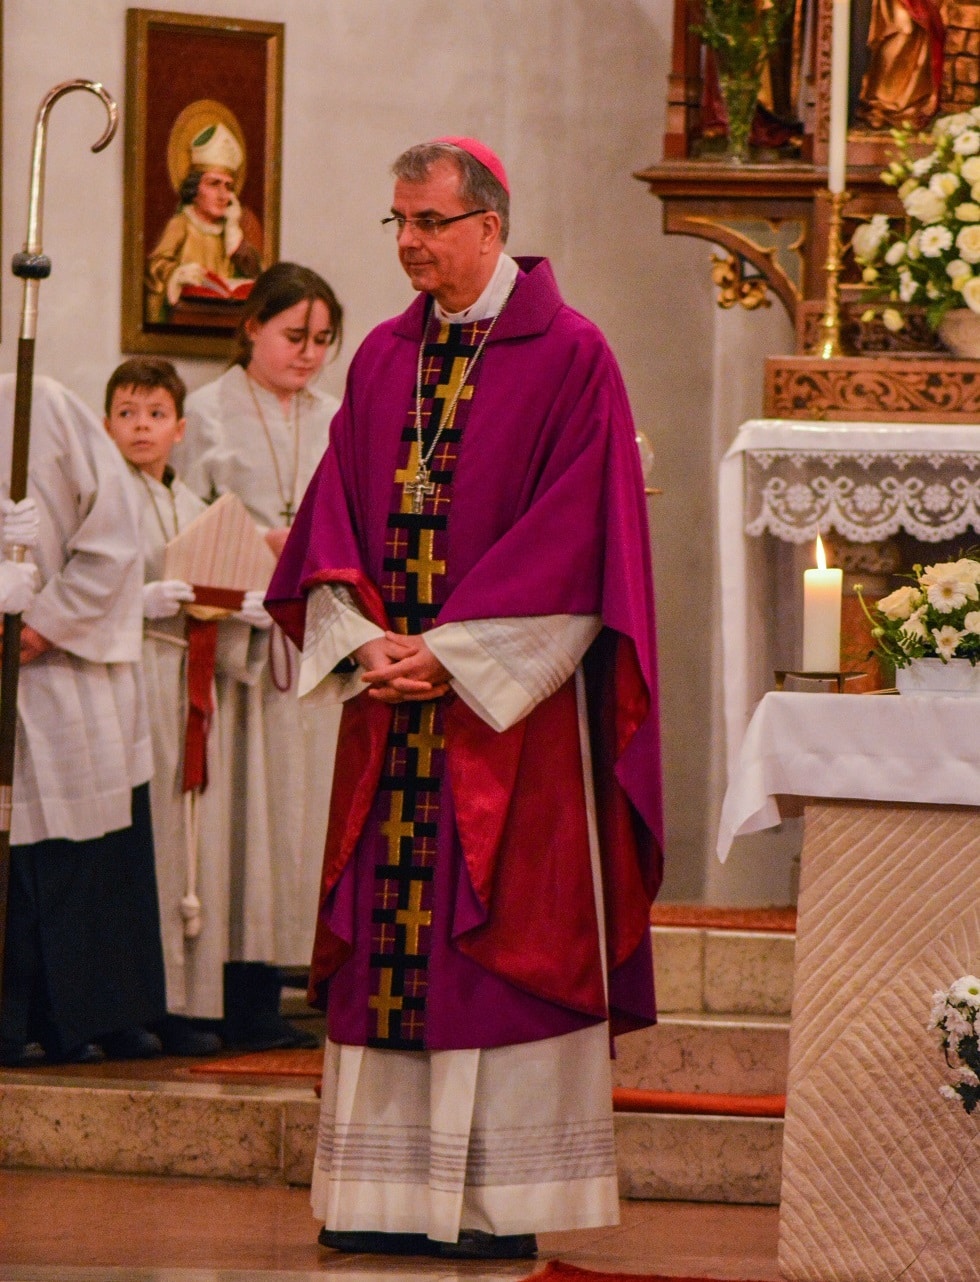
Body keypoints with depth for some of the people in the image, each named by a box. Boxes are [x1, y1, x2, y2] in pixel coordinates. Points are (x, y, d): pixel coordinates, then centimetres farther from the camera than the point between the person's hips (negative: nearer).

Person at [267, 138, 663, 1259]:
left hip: (511, 704, -6)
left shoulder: (568, 358, -4)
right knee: (386, 932, 3)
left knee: (499, 937, -6)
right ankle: (394, 1193, 6)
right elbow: (333, 518, 11)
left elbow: (571, 535, -11)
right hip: (389, 698, 6)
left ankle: (500, 1199, -3)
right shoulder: (383, 360, 13)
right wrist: (361, 639, -6)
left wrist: (450, 651, -14)